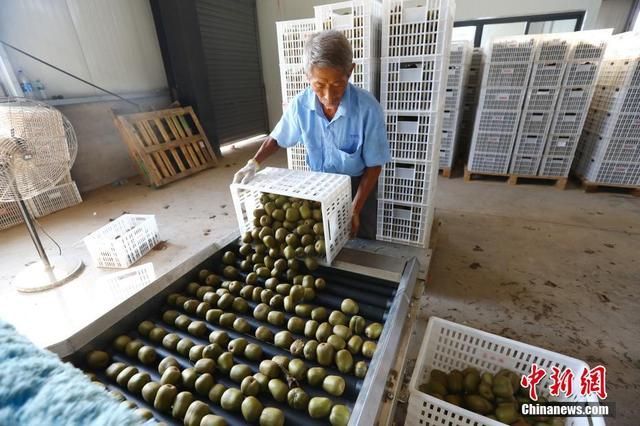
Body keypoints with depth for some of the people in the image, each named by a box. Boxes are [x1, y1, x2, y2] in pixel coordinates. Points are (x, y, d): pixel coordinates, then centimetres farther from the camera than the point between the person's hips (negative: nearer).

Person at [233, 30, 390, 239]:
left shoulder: (367, 108, -26)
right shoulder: (300, 104, -17)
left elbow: (374, 165, -16)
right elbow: (277, 138, 1)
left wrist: (355, 209, -19)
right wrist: (253, 163, -15)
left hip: (357, 185, -2)